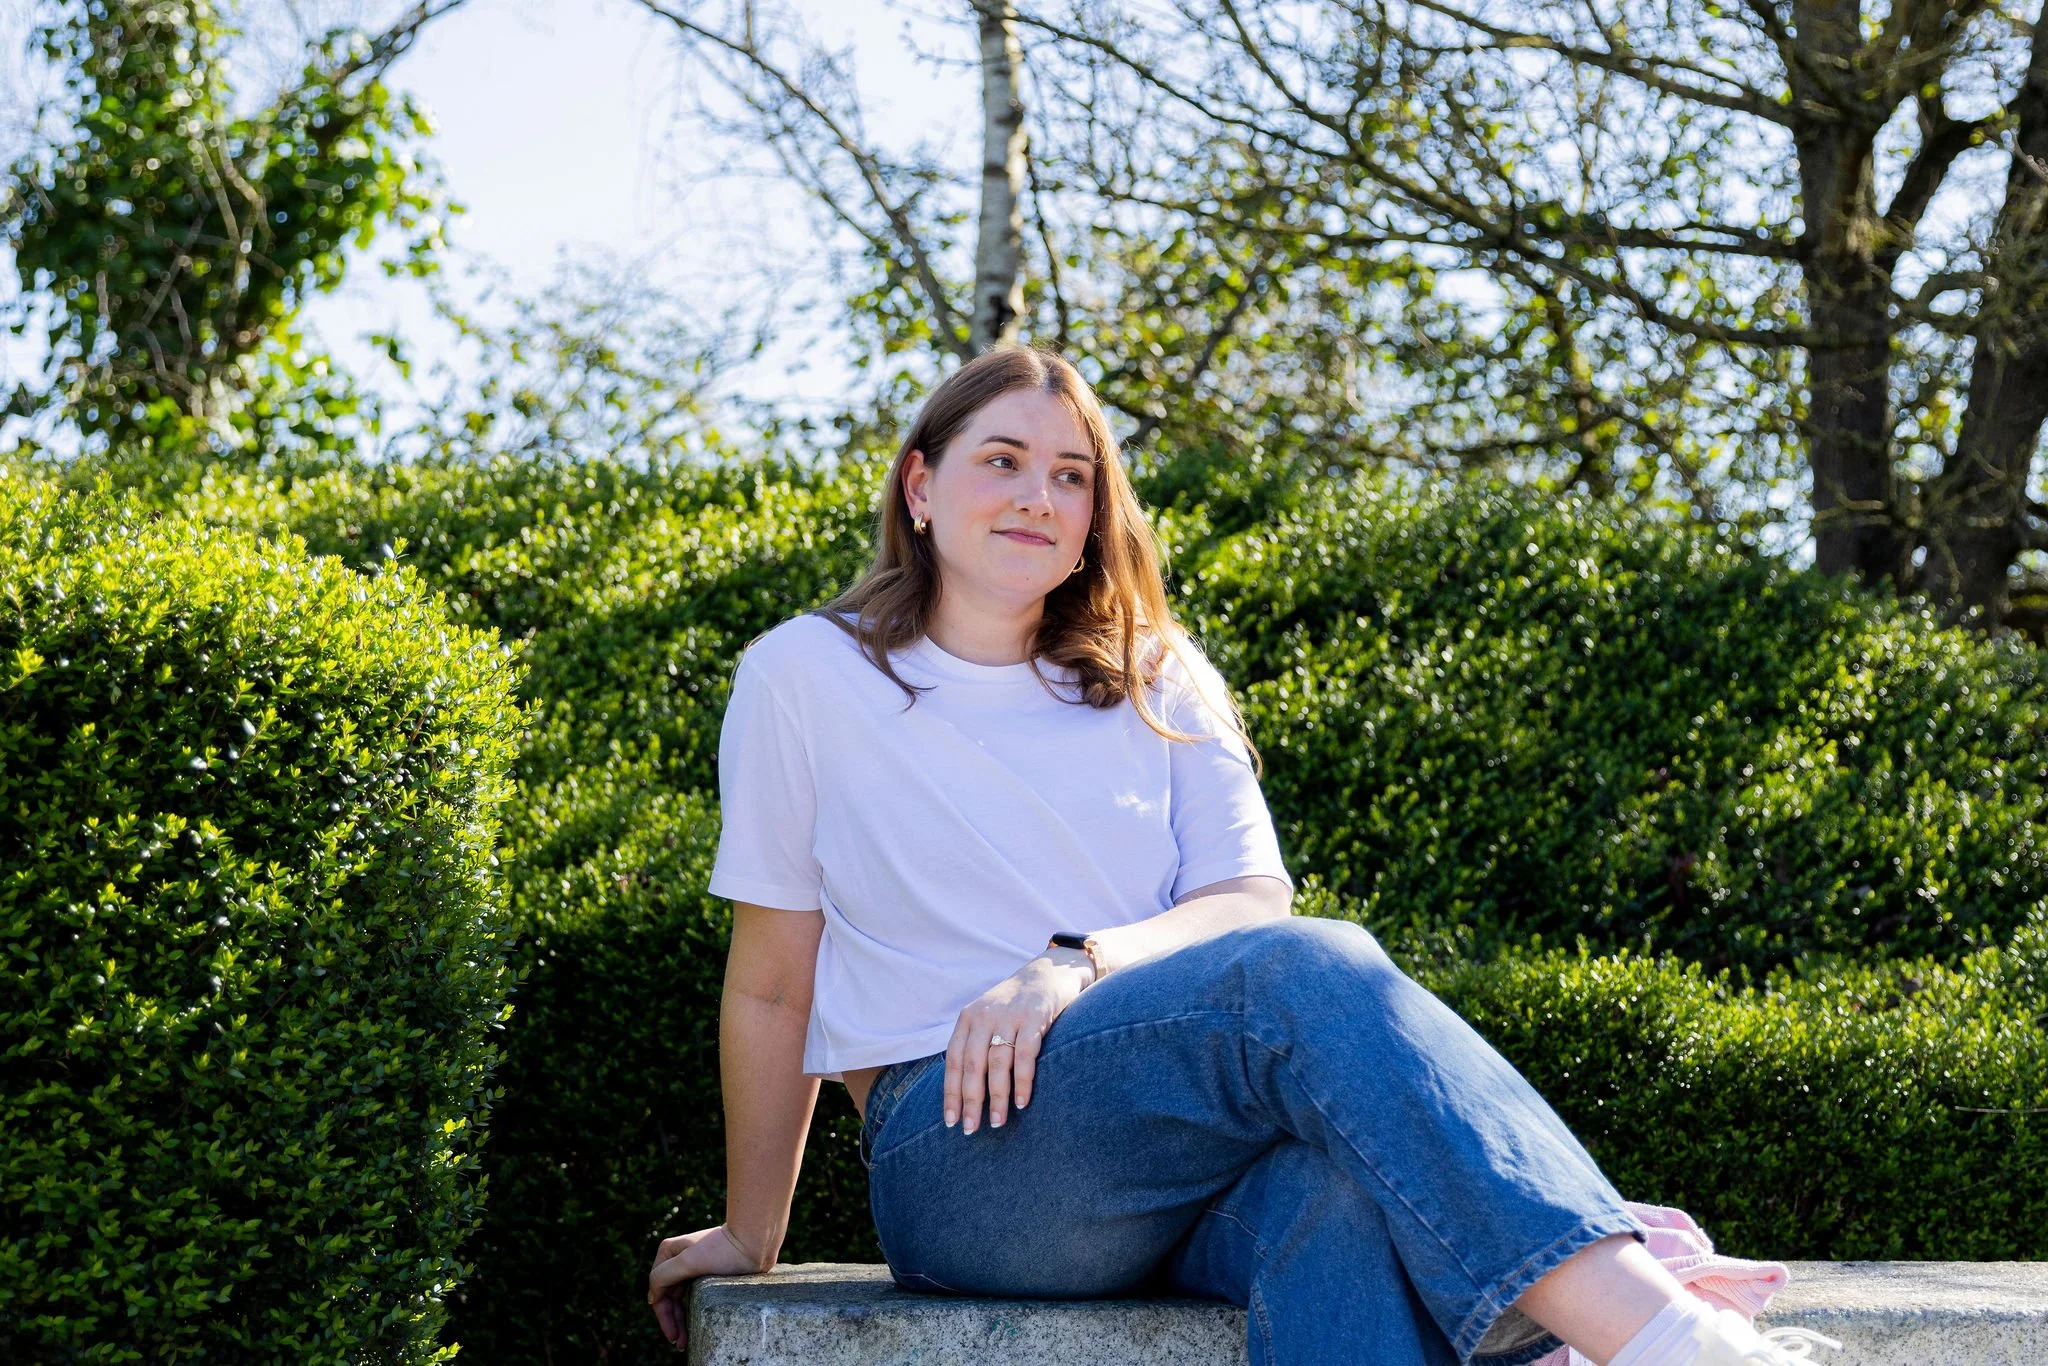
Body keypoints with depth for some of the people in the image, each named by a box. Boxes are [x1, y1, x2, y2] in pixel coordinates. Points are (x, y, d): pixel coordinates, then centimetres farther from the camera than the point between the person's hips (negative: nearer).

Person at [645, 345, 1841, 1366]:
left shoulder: (1157, 680, 19)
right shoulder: (806, 677, 9)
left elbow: (1255, 896, 4)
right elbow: (773, 982, 12)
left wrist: (1078, 962, -15)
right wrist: (751, 1239, 16)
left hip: (1188, 1160, 4)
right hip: (961, 1152, -3)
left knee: (1345, 1159, -37)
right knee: (1313, 970, -33)